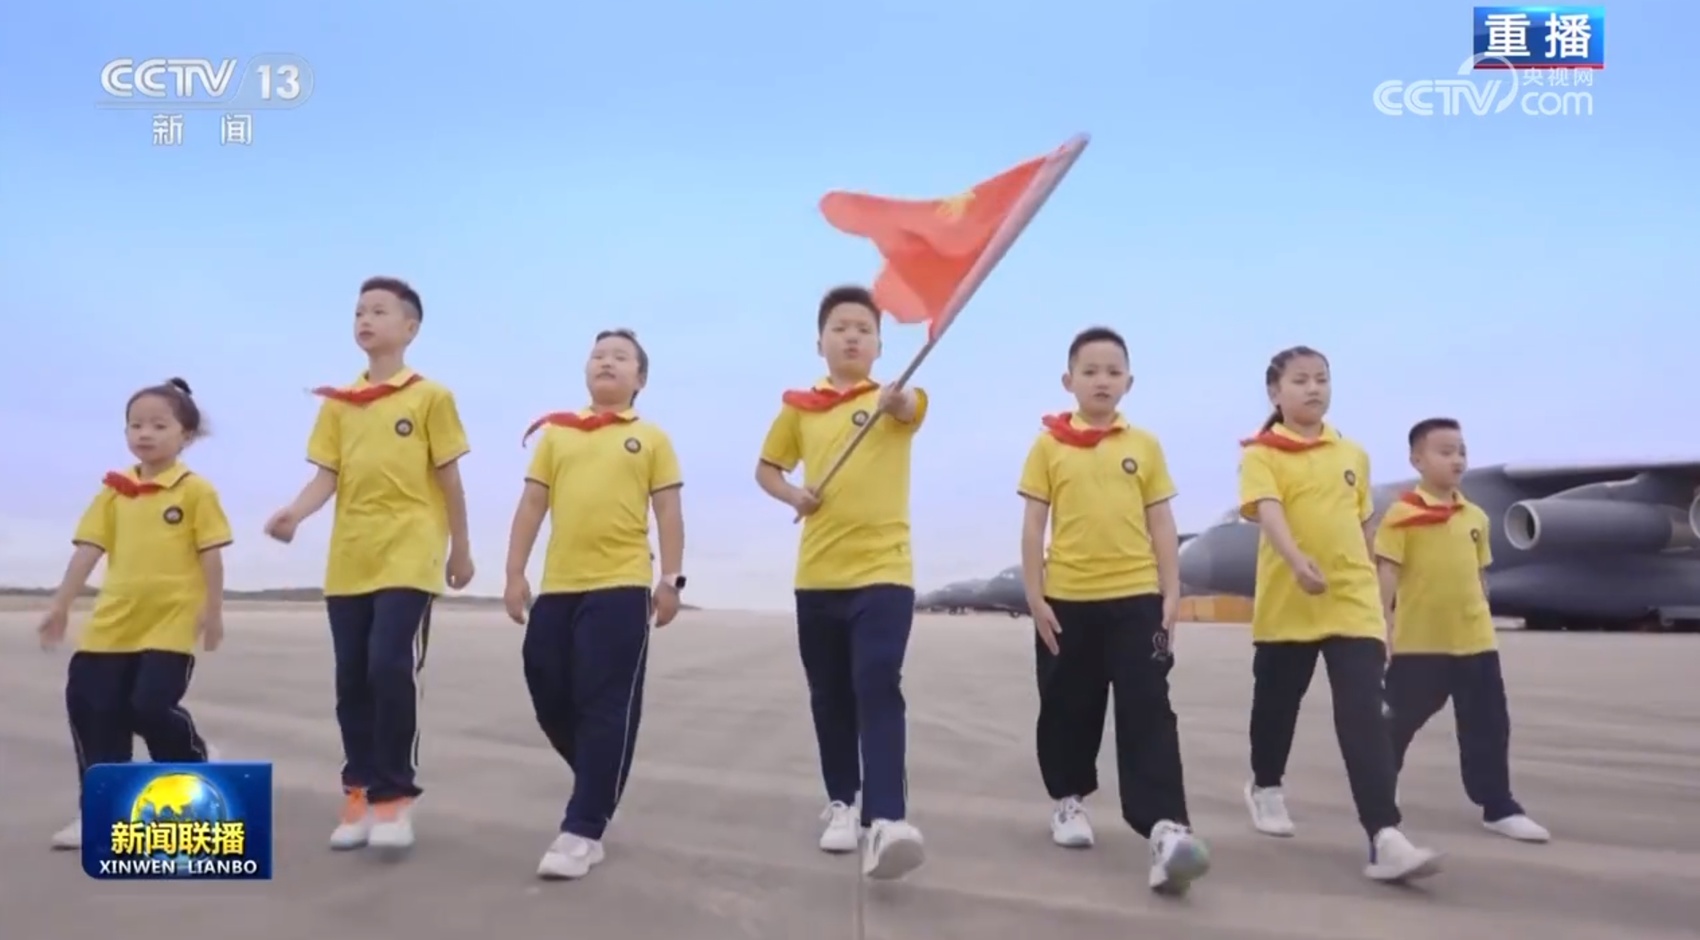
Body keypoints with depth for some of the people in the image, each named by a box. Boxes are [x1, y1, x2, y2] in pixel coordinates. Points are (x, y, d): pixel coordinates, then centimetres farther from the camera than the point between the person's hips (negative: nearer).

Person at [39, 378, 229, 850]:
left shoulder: (195, 491, -5)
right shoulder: (114, 491, 8)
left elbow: (211, 555, -5)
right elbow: (88, 549, 6)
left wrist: (213, 611, -6)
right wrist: (61, 605, 2)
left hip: (172, 622, -5)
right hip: (113, 621, 5)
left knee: (153, 706, -11)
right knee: (91, 705, 3)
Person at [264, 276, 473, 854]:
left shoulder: (430, 397, 0)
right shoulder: (337, 403, 11)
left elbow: (449, 479, 3)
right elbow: (327, 476, 7)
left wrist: (460, 550, 6)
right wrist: (295, 512, -14)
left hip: (408, 557, -5)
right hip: (349, 560, 5)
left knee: (392, 668, -14)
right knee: (352, 679, 7)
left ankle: (395, 795, -3)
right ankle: (361, 791, 19)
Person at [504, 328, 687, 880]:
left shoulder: (651, 439, 7)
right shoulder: (556, 433, 14)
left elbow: (668, 513, 5)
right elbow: (532, 506, 12)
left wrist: (670, 580, -3)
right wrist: (515, 573, 7)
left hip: (621, 587, -4)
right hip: (557, 586, 4)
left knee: (607, 709, -4)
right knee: (551, 700, 9)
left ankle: (583, 832, 1)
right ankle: (600, 786, 33)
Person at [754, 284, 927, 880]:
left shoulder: (892, 400, -1)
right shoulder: (799, 407, 8)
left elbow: (911, 407, -26)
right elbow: (766, 469, 19)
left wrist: (897, 399, -51)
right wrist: (793, 495, -4)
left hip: (883, 571, -3)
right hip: (818, 575, 4)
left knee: (878, 689, -17)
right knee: (829, 697, 11)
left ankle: (886, 820, -24)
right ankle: (841, 804, 26)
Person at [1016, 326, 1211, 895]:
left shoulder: (1145, 446, 6)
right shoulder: (1049, 445, 2)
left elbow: (1161, 525, 8)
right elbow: (1033, 526, 2)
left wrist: (1171, 594, 2)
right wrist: (1034, 596, -3)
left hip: (1136, 597, 0)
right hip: (1067, 599, 0)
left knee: (1148, 712, -7)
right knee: (1067, 709, 12)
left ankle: (1165, 828, -12)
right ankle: (1069, 801, 33)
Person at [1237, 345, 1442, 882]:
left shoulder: (1353, 455, 10)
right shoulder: (1261, 454, -5)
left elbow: (1364, 524, 18)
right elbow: (1267, 510, -22)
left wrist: (1366, 578, 15)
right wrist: (1298, 562, -39)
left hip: (1354, 603, 2)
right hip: (1286, 602, -2)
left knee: (1365, 716, -10)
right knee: (1276, 703, 15)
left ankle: (1384, 836, -16)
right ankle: (1265, 788, 42)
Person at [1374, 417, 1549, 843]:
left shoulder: (1476, 516, 9)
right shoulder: (1402, 514, -8)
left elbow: (1478, 577, 17)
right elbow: (1386, 576, -10)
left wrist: (1483, 624, 18)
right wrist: (1384, 633, -12)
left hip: (1475, 640, 5)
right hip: (1418, 641, -5)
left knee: (1489, 725, 6)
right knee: (1399, 724, 9)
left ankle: (1499, 807, 16)